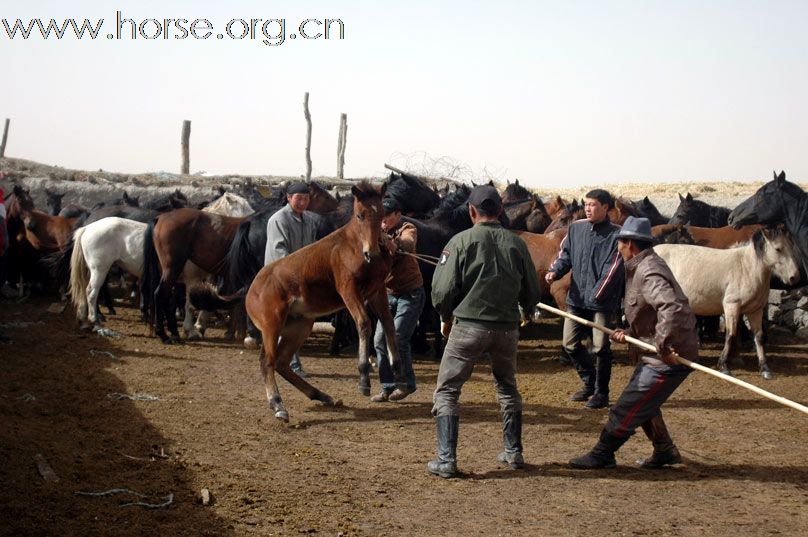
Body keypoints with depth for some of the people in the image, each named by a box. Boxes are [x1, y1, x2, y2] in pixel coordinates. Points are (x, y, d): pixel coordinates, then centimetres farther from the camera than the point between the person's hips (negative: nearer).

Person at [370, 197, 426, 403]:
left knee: (398, 338, -13)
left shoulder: (407, 229, -11)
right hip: (389, 294, 6)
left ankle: (406, 383, 4)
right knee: (380, 339, 1)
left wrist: (391, 241, -57)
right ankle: (388, 386, 10)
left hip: (410, 294, -6)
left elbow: (408, 244, -36)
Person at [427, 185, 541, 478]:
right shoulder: (516, 243, 3)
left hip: (469, 325, -4)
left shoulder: (461, 241, -6)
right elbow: (532, 292, 9)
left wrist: (446, 318, 10)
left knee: (446, 391, 4)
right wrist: (522, 314, 29)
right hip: (507, 327, 4)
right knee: (508, 388, 24)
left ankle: (446, 459, -4)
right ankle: (514, 452, 28)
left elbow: (442, 289, -9)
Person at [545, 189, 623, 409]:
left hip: (603, 302, -5)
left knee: (601, 347, -1)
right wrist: (555, 271, -9)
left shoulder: (616, 234, -10)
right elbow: (565, 253, 12)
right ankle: (590, 383, 31)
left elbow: (612, 269, -16)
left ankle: (601, 393, 16)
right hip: (577, 298, 6)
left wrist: (596, 296, -23)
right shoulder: (576, 228, 6)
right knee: (570, 343, 10)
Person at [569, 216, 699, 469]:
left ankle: (602, 455, 7)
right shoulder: (639, 268, 13)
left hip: (671, 357, -11)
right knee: (643, 403, 23)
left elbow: (672, 308, -36)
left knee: (628, 407, -3)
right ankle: (664, 451, 36)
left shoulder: (650, 273, -21)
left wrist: (663, 346, -32)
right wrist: (630, 333, 5)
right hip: (658, 353, 11)